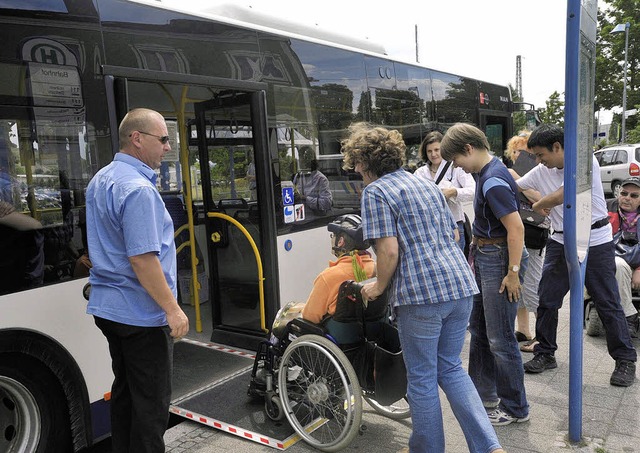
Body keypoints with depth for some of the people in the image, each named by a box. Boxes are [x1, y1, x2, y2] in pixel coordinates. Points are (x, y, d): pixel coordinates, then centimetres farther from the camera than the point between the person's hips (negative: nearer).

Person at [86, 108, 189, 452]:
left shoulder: (100, 181, 12)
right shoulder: (138, 188, -20)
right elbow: (142, 258, -25)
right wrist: (172, 308, -19)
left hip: (108, 308, 10)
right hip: (141, 312, -10)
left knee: (124, 391, 20)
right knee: (151, 401, 2)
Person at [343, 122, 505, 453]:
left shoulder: (375, 192, -6)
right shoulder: (426, 184, 18)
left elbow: (389, 250, -15)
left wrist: (379, 286, 1)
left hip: (421, 292, -8)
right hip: (460, 284, 8)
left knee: (422, 378, 9)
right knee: (451, 368, 20)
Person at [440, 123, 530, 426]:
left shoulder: (493, 181, -21)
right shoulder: (485, 172, 10)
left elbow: (516, 228, -25)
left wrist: (513, 273, -22)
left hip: (500, 259, -11)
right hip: (483, 256, 11)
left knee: (500, 339, 0)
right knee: (479, 329, 19)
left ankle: (516, 409, 16)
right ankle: (484, 394, 34)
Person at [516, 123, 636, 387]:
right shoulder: (541, 171, 2)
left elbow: (560, 195, -23)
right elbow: (514, 187, 14)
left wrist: (539, 204, -9)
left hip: (595, 243, -5)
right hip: (561, 243, 5)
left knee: (608, 304, 4)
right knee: (546, 300, 5)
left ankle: (625, 360, 20)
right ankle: (545, 354, 20)